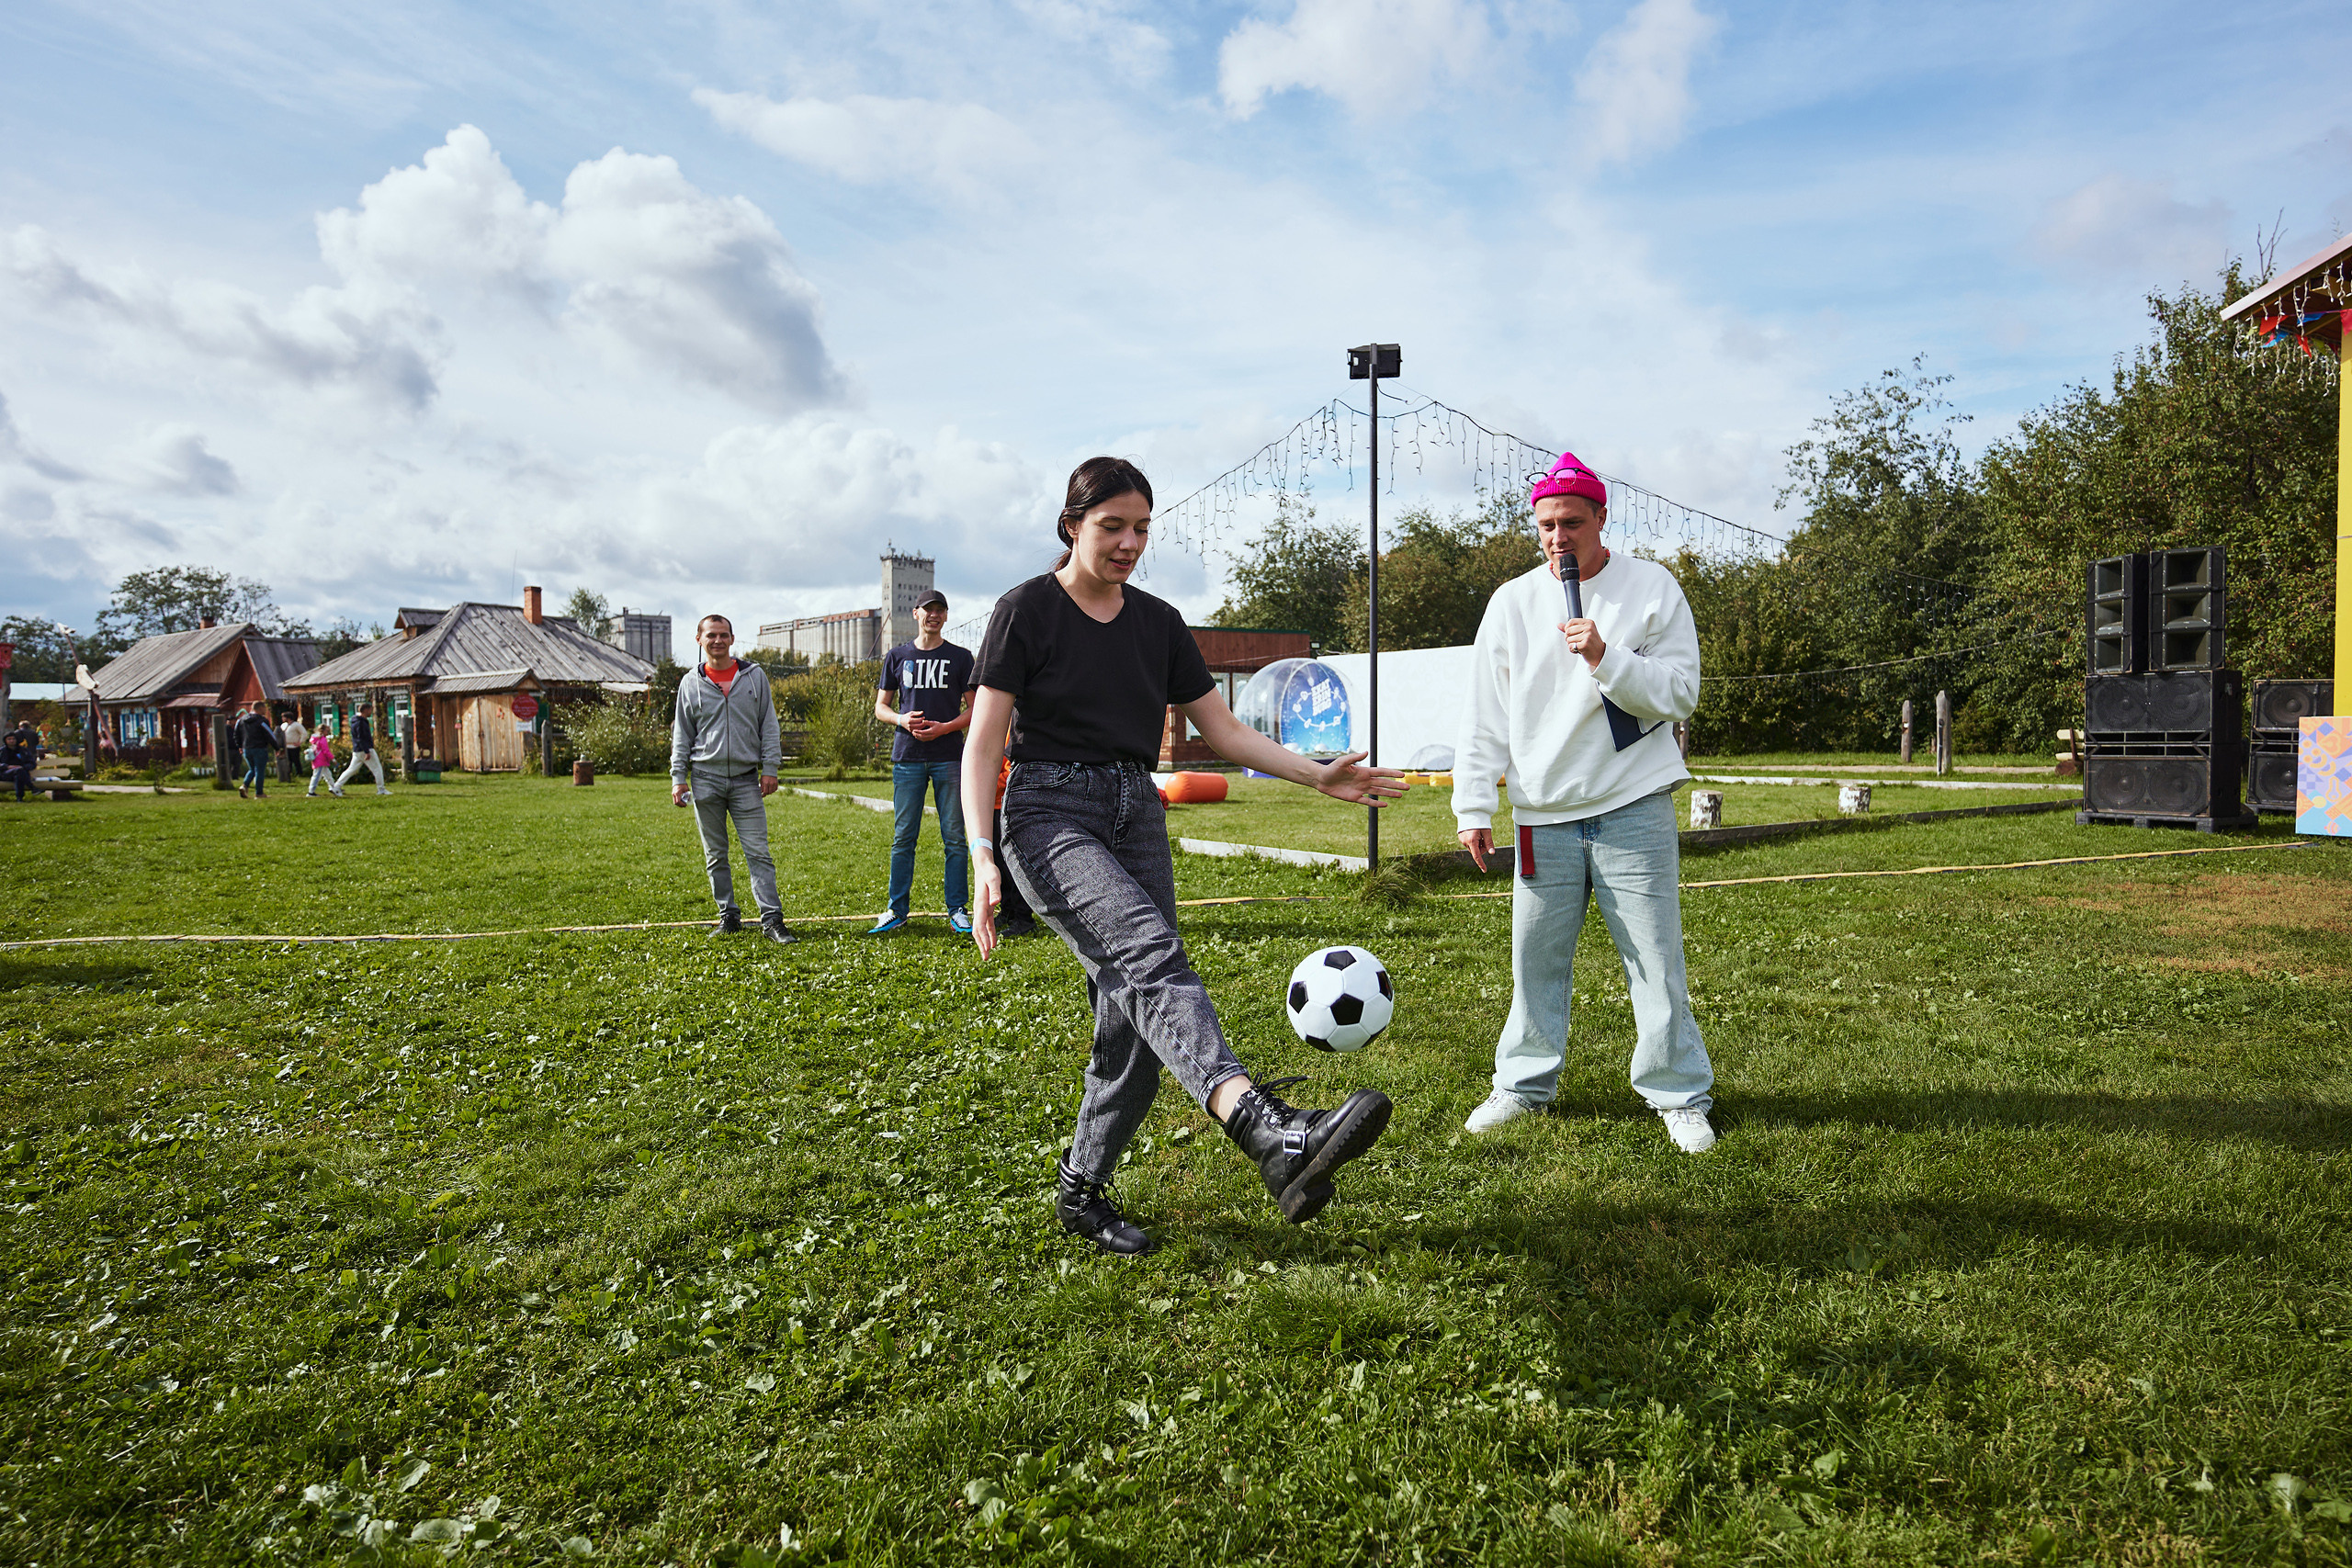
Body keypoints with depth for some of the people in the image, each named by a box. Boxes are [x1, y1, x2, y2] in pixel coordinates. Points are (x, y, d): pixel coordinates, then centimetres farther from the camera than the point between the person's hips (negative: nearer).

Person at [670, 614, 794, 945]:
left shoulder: (754, 676, 6)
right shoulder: (691, 682, 8)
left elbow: (769, 725, 7)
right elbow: (681, 734, 11)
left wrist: (770, 769, -1)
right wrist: (679, 778, 4)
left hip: (746, 779, -1)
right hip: (706, 779, 1)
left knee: (758, 852, -6)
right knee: (715, 854, 6)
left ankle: (771, 919, -6)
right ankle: (728, 916, 16)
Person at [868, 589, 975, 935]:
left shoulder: (960, 657, 8)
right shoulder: (897, 656, 12)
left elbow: (975, 709, 6)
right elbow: (880, 707, 14)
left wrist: (943, 728, -10)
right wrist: (902, 719, -8)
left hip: (950, 757, -1)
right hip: (907, 758, 1)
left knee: (954, 837, -1)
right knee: (903, 837, 2)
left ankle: (957, 911, 5)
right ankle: (896, 912, 9)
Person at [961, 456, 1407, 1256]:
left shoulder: (1158, 622, 13)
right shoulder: (1027, 611, -1)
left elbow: (1222, 729, 15)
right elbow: (983, 744, -5)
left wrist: (1317, 775, 4)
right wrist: (982, 855, -17)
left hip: (1136, 815, 6)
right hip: (1051, 813, -6)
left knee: (1134, 1023, 0)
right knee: (1152, 953, -30)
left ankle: (1081, 1190, 18)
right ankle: (1271, 1135, -49)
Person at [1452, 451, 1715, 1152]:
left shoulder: (1652, 587, 0)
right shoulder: (1512, 601, 6)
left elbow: (1681, 692, -5)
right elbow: (1484, 714, 7)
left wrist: (1607, 660, -20)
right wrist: (1473, 807, 3)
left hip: (1634, 806, -2)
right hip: (1543, 812, 2)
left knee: (1655, 957, 1)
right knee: (1535, 957, 8)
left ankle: (1680, 1096, 16)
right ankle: (1524, 1084, 24)